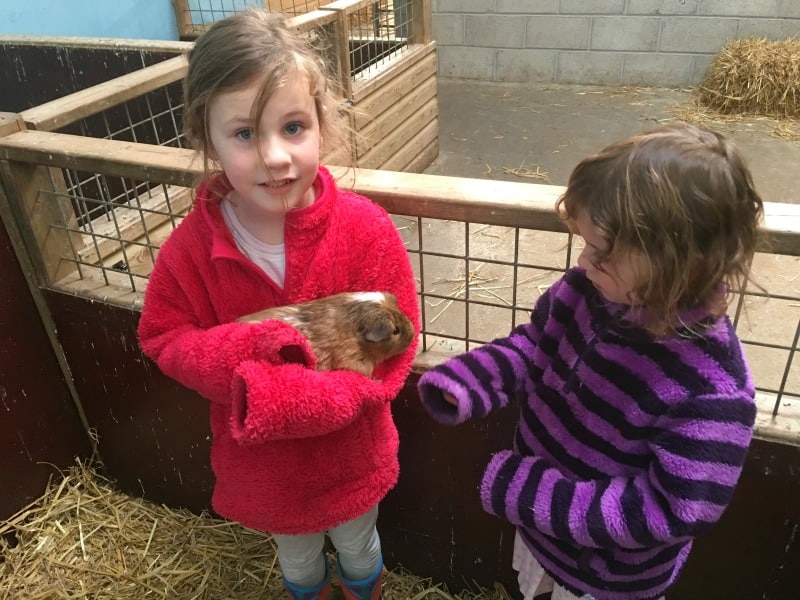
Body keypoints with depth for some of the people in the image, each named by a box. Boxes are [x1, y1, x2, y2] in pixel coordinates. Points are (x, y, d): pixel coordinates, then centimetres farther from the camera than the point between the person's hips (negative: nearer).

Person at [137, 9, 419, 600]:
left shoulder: (367, 230, -27)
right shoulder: (191, 246, -21)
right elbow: (164, 336, -11)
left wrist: (282, 399, -36)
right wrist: (254, 349, -32)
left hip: (350, 457, -1)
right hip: (259, 466, 2)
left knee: (358, 551, 31)